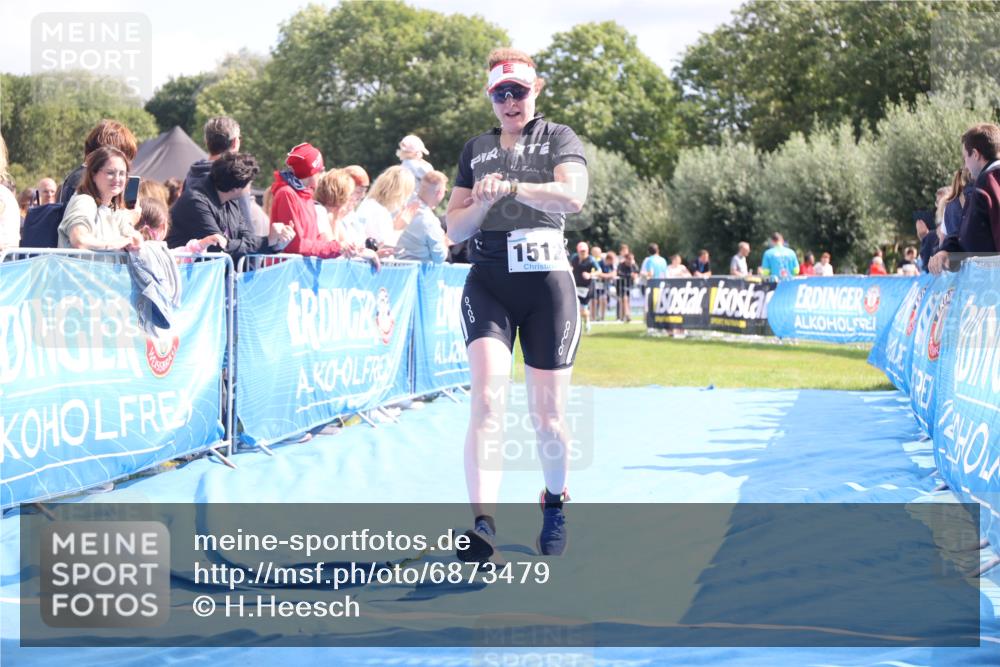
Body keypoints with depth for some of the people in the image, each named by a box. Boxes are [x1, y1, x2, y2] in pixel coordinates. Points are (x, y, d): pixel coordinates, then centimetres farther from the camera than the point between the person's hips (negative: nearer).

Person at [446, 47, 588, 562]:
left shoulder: (559, 138, 3)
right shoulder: (475, 150, 14)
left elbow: (573, 195, -18)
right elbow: (455, 229, 11)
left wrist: (509, 186, -27)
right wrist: (482, 201, -9)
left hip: (547, 285, -2)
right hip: (488, 285, 2)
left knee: (547, 413, 3)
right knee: (488, 398, -18)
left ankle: (555, 502, 31)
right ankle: (482, 523, -26)